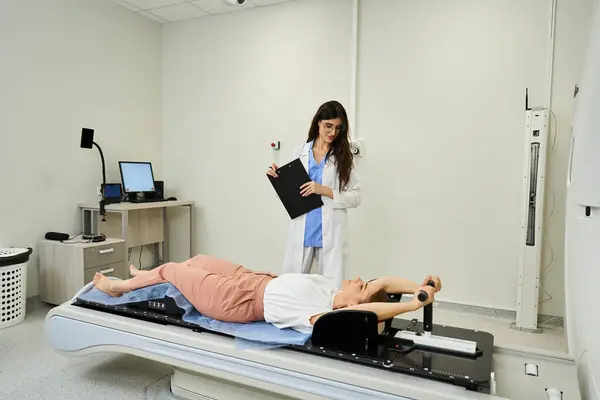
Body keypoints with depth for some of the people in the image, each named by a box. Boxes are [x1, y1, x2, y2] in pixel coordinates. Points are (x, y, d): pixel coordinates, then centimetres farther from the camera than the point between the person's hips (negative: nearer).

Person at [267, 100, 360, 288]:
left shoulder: (343, 156, 1)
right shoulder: (299, 153, 7)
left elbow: (355, 197, -3)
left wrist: (325, 191, -15)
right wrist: (277, 178, -7)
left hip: (331, 234, -1)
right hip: (301, 232, 2)